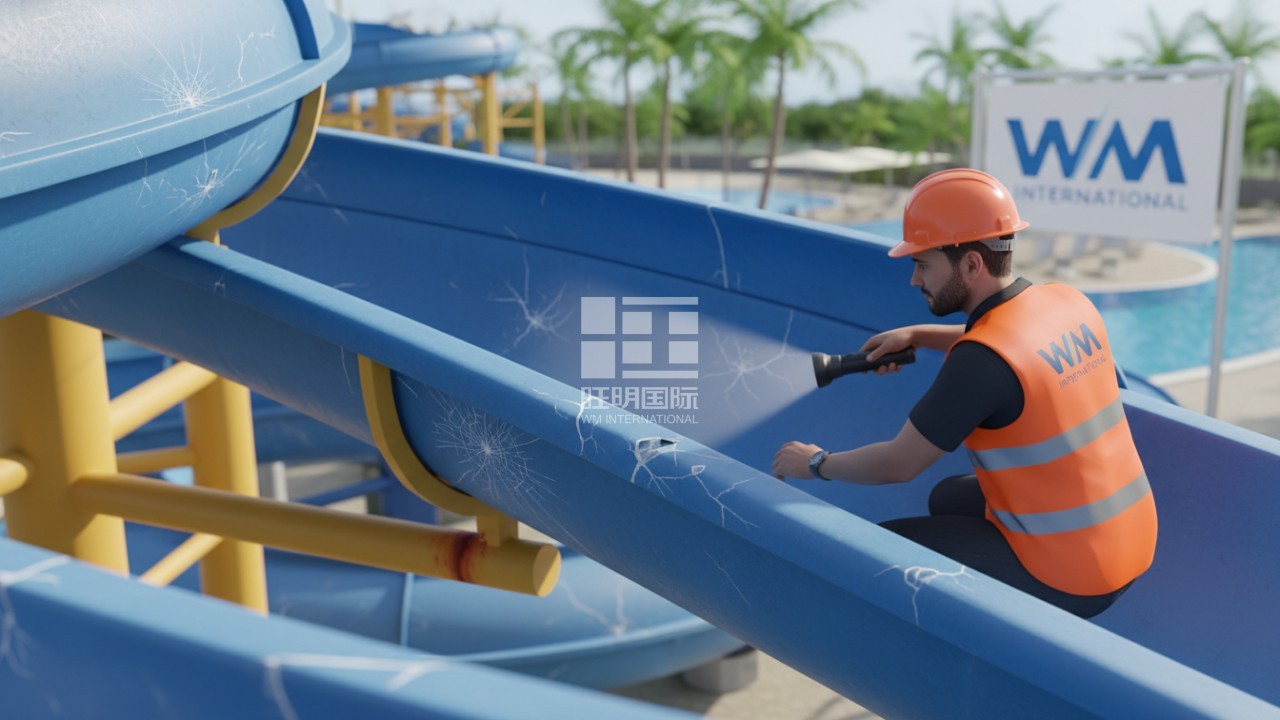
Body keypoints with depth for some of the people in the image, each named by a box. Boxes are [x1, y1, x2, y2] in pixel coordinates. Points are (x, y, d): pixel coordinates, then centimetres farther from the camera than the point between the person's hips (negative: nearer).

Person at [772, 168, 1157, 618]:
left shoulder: (981, 361, -25)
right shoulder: (1069, 301, -1)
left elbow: (898, 465, -16)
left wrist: (817, 464, 1)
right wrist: (917, 335, 14)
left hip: (1067, 578, -8)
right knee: (948, 499, 27)